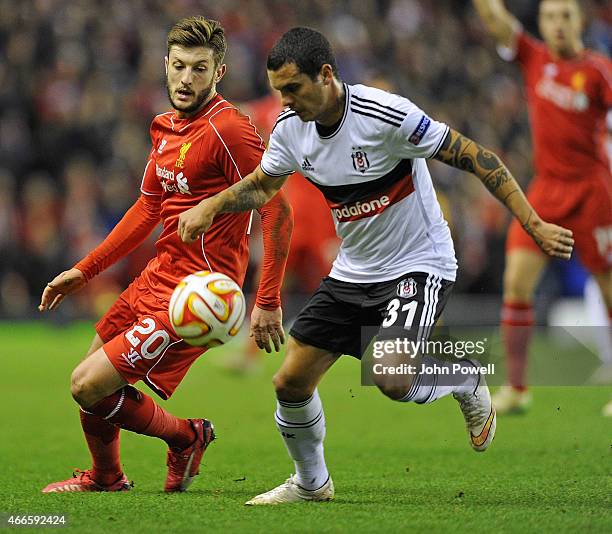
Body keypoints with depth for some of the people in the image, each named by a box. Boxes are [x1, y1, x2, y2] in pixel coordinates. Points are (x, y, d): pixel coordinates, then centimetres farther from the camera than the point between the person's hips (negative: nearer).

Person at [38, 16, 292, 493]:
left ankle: (185, 436, 10)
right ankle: (105, 477, 42)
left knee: (90, 386, -13)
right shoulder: (167, 127, 10)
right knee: (93, 367, 20)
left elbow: (278, 211, -20)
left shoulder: (229, 129, -18)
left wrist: (269, 303, -24)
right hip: (158, 275, 9)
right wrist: (83, 270, 21)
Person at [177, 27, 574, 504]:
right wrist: (211, 205, -5)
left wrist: (534, 225, -21)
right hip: (353, 271, 6)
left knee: (391, 380, -27)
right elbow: (260, 186, 15)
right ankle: (311, 482, 26)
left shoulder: (387, 115, -25)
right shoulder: (291, 129, -5)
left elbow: (474, 156, -19)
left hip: (419, 264, -6)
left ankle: (466, 380, 6)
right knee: (291, 381, 0)